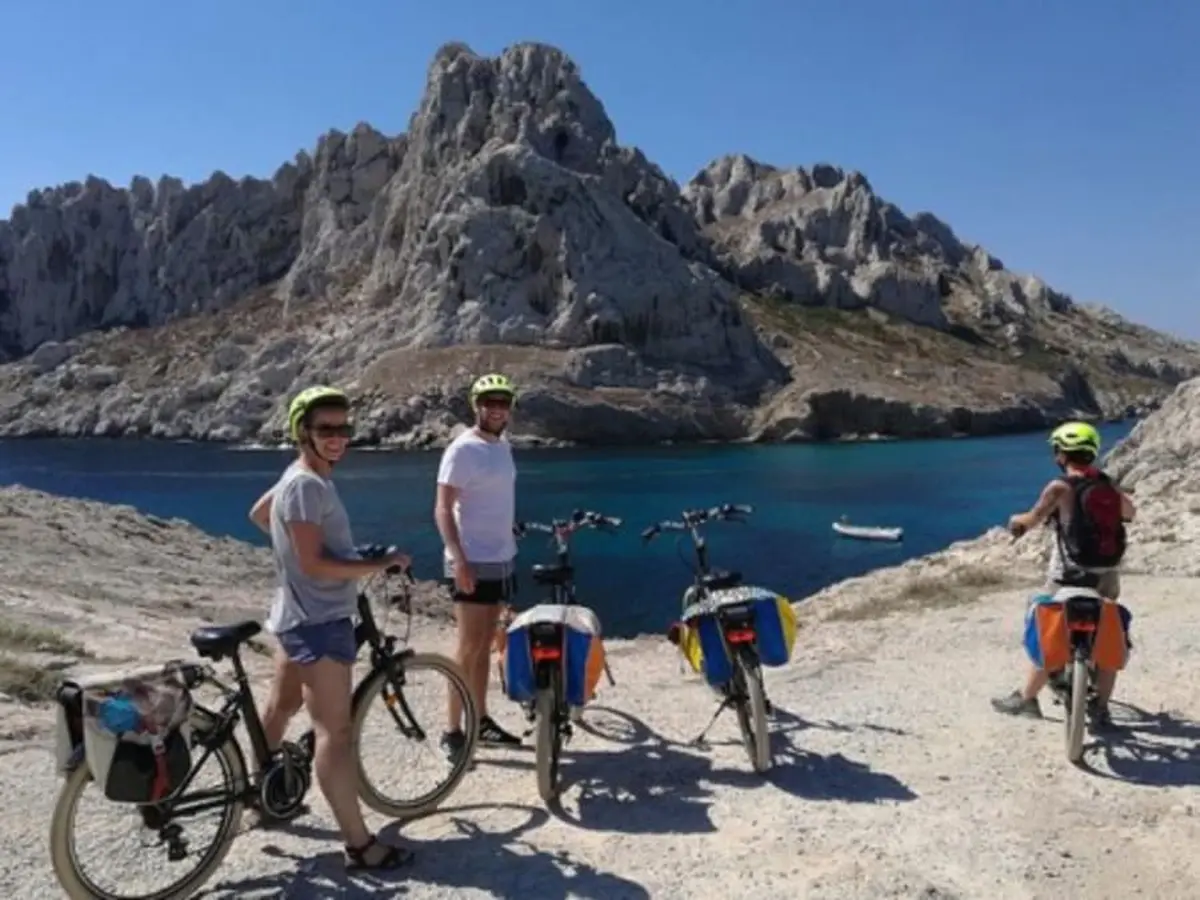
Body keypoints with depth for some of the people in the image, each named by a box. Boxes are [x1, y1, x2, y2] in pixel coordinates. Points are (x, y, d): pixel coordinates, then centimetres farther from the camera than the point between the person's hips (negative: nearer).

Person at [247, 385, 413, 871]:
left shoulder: (300, 477, 9)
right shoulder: (307, 485, -22)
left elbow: (258, 513, 25)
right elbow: (315, 565, -25)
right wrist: (382, 564, -20)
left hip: (300, 616, 11)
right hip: (319, 621, -11)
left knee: (282, 705, 25)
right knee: (334, 730, -9)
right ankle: (360, 845, -5)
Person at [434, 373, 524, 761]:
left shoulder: (504, 446, 10)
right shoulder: (462, 449, -13)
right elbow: (443, 510, -17)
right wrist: (459, 559, -26)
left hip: (501, 560, 8)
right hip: (473, 563, -8)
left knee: (485, 645, 14)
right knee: (469, 648, -4)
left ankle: (481, 720, 24)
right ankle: (453, 731, 6)